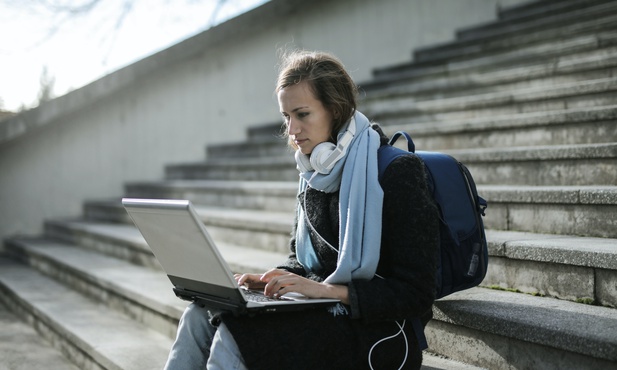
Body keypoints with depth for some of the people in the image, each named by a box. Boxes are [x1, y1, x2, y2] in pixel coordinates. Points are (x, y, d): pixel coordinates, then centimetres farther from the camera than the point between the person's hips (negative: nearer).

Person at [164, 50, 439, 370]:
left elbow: (415, 294, -16)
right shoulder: (314, 175, 9)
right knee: (200, 315, -14)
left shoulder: (398, 172, -14)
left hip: (380, 333, -7)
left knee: (234, 335, -26)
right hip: (324, 316, 7)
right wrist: (275, 278, -1)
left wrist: (328, 289, -23)